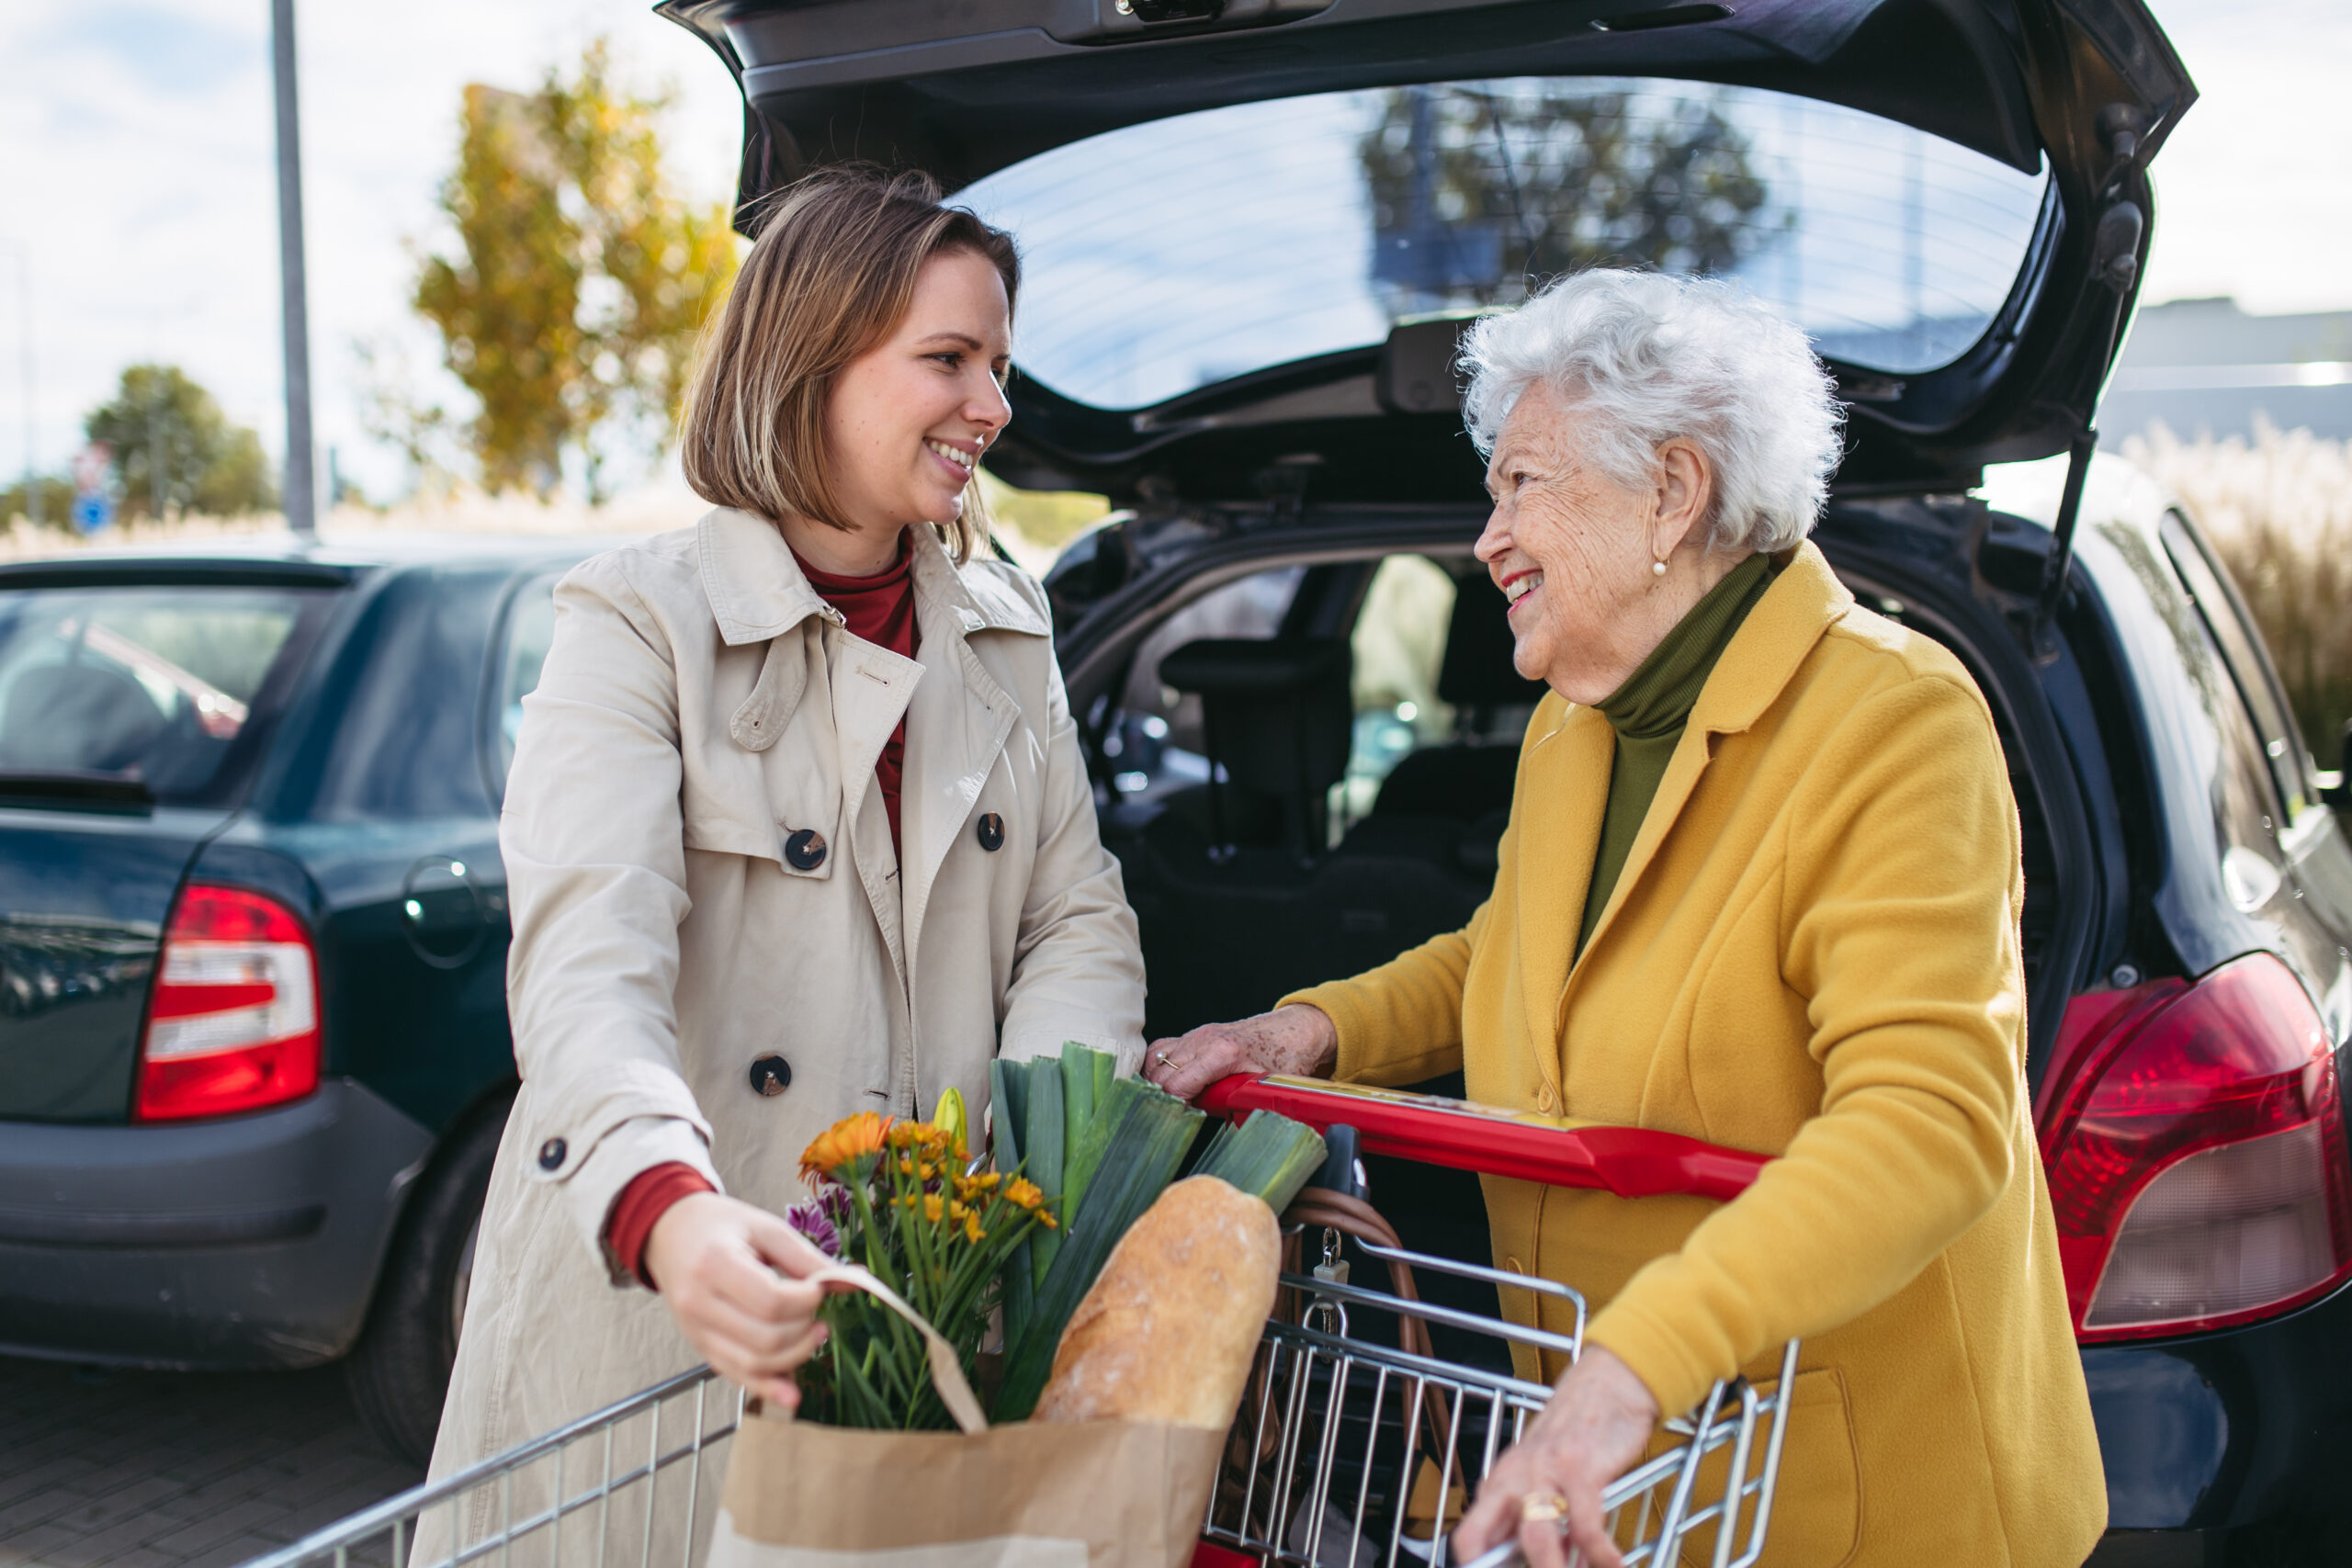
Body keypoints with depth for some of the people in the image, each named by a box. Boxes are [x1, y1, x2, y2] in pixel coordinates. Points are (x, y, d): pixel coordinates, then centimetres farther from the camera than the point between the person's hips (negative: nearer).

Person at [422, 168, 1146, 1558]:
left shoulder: (1007, 629, 9)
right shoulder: (641, 624, -9)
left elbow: (1079, 918, 5)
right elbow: (585, 964, -22)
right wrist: (670, 1209, -41)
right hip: (650, 1305, -4)